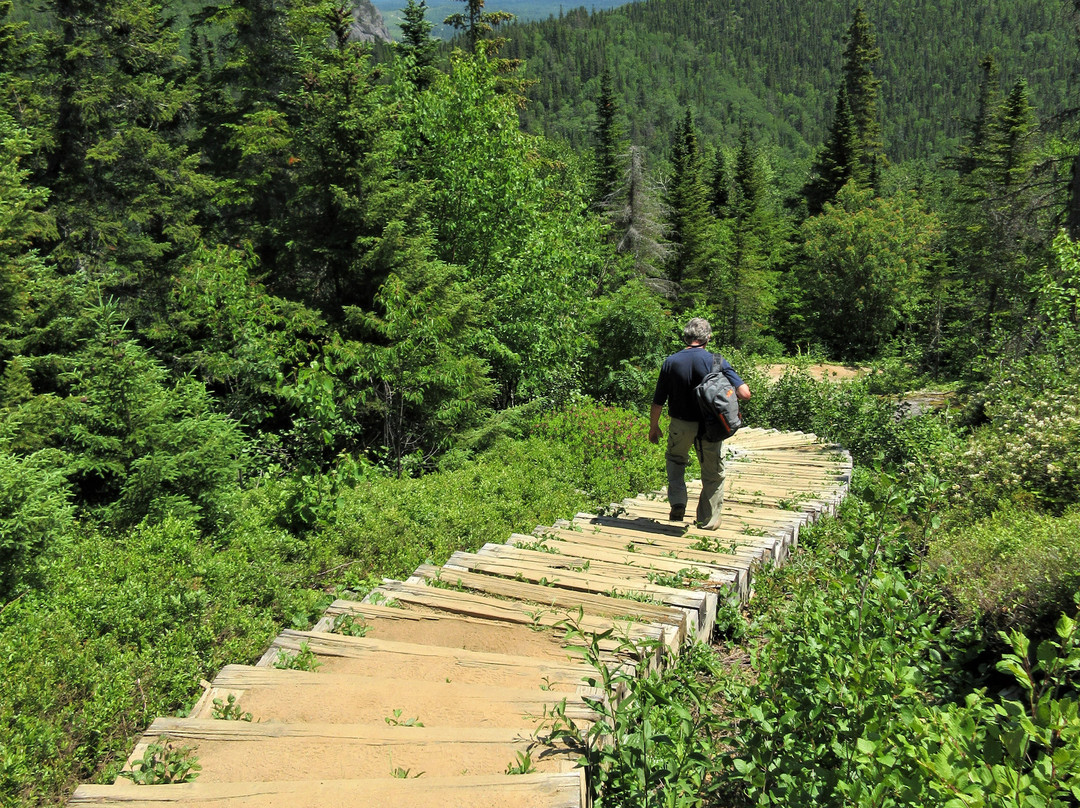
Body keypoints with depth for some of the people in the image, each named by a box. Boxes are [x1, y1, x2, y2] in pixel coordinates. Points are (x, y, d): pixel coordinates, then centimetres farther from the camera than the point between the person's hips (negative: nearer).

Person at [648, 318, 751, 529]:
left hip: (680, 426, 2)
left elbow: (658, 402, -1)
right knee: (713, 473, 17)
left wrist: (653, 427, 14)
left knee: (675, 459, 29)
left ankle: (677, 505, 17)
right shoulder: (717, 361, -10)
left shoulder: (670, 362, -6)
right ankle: (708, 519, 25)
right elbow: (745, 394, -15)